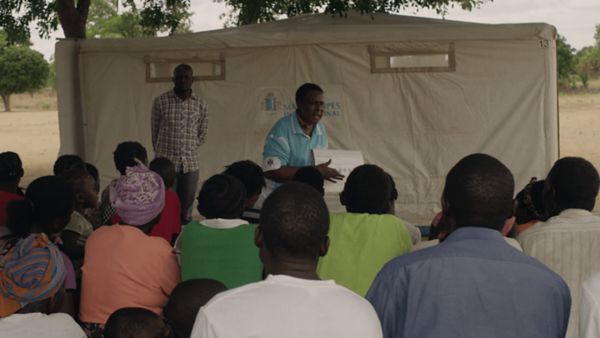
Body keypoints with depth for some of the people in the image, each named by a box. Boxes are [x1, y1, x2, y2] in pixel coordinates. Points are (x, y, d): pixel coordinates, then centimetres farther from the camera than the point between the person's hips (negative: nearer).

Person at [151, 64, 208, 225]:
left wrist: (189, 150, 9)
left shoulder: (201, 105, 4)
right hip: (165, 161, -2)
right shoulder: (161, 101, -2)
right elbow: (155, 131, 6)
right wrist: (162, 153, 10)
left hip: (191, 163, 2)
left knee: (187, 206, 5)